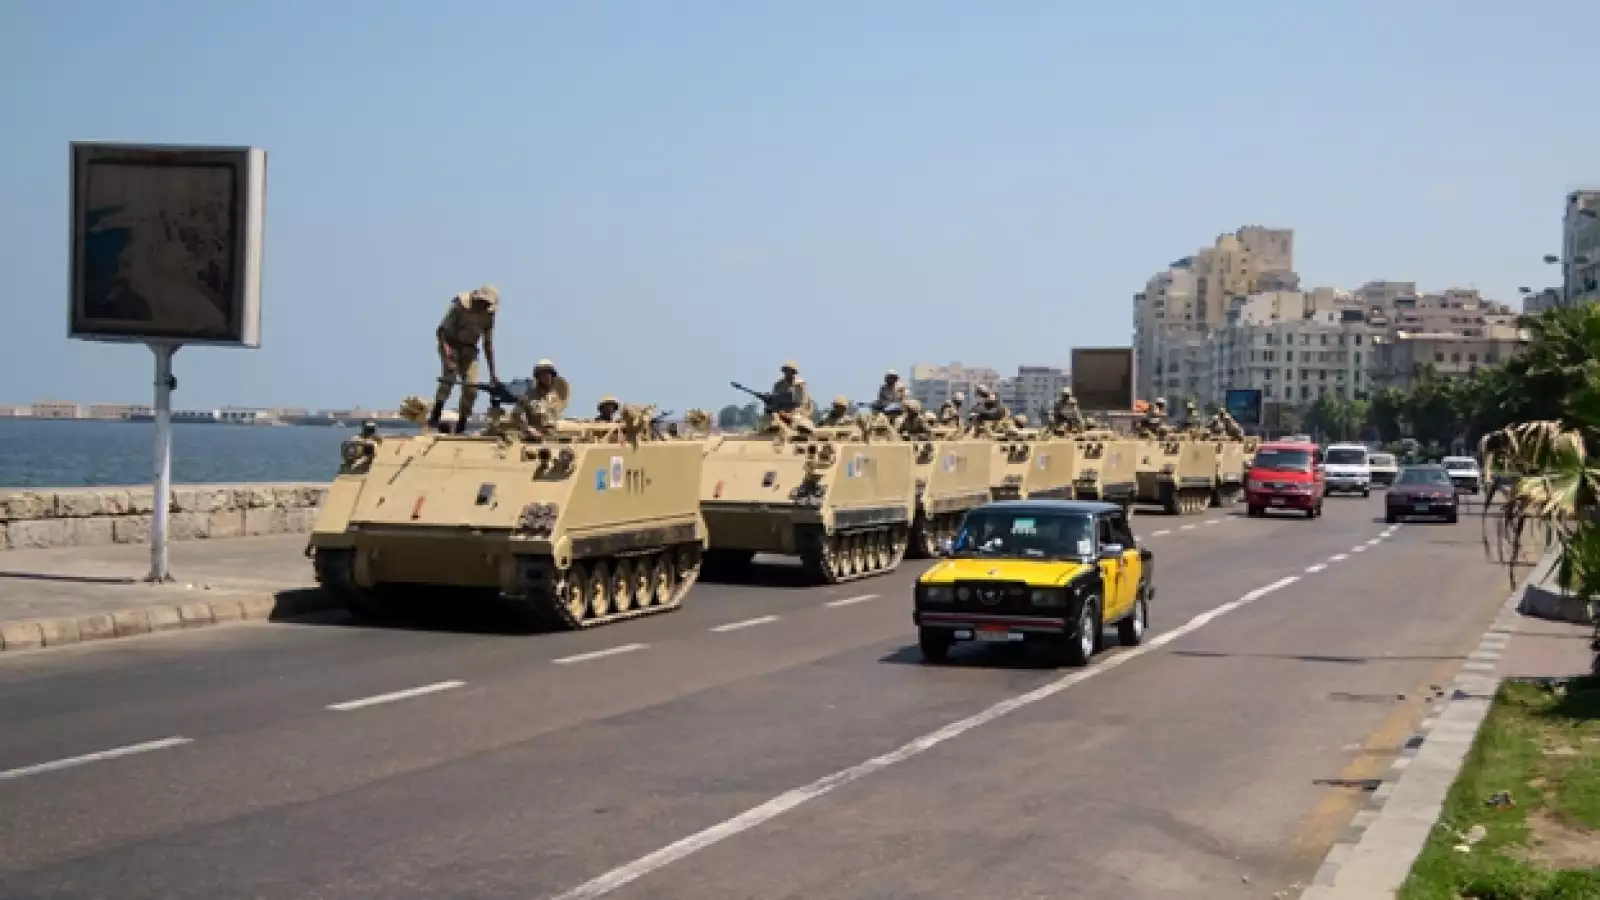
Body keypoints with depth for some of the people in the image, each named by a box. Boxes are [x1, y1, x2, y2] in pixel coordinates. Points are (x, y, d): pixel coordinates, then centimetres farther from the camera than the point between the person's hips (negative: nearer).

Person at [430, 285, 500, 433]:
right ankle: (434, 418, -29)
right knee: (449, 378, -29)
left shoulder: (488, 315, -2)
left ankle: (461, 427, 0)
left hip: (469, 349, 5)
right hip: (451, 345, -5)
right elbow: (442, 330, -17)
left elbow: (488, 344, 6)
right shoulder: (460, 305, -18)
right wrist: (445, 347, -35)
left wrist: (492, 372, 5)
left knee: (471, 389, -9)